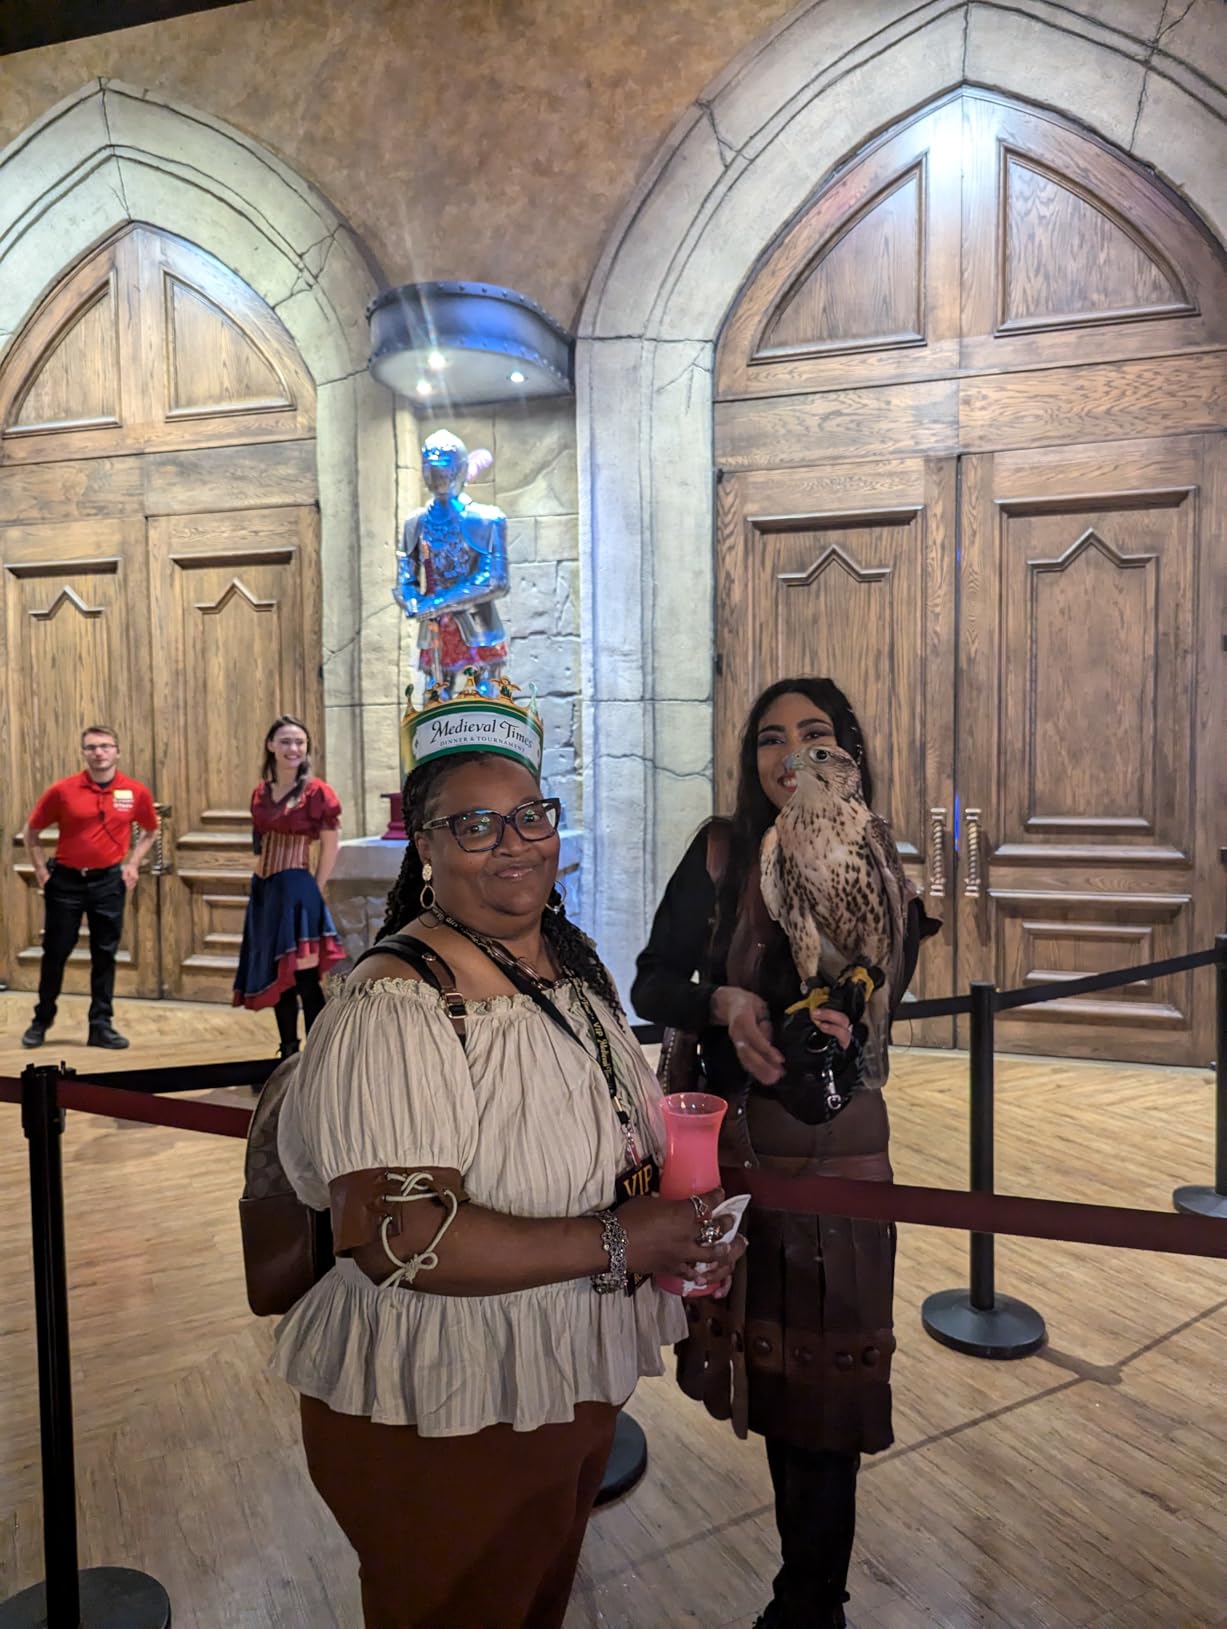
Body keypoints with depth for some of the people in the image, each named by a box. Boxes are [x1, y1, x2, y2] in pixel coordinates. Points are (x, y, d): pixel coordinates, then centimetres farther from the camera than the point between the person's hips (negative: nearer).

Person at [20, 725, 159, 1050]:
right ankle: (41, 1021, 25)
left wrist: (132, 863, 3)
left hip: (109, 881, 1)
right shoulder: (62, 790, -8)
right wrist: (41, 869, -1)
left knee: (105, 955, 5)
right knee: (55, 953, 8)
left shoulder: (136, 792, -4)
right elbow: (30, 831, 4)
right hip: (66, 880, -1)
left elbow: (150, 831, 14)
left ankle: (101, 1025, 14)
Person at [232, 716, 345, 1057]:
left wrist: (314, 890, -6)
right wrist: (262, 884, 10)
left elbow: (331, 845, -8)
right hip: (263, 890, 7)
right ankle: (289, 1057, 23)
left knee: (305, 979, -6)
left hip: (295, 889, -7)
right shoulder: (261, 793, 8)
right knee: (277, 979, 13)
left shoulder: (316, 791, -10)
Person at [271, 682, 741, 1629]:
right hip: (446, 1421, -7)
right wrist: (617, 1243, -29)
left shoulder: (572, 956, 0)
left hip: (577, 1388, 8)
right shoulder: (397, 1009, -27)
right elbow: (397, 1238, -33)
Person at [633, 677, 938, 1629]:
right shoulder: (722, 855, -7)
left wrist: (836, 1039, -28)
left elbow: (865, 1028, -6)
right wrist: (724, 1003, -26)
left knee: (818, 1381, 10)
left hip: (834, 1154, -1)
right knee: (771, 1366, 18)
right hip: (727, 1148, 2)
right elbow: (651, 987, -7)